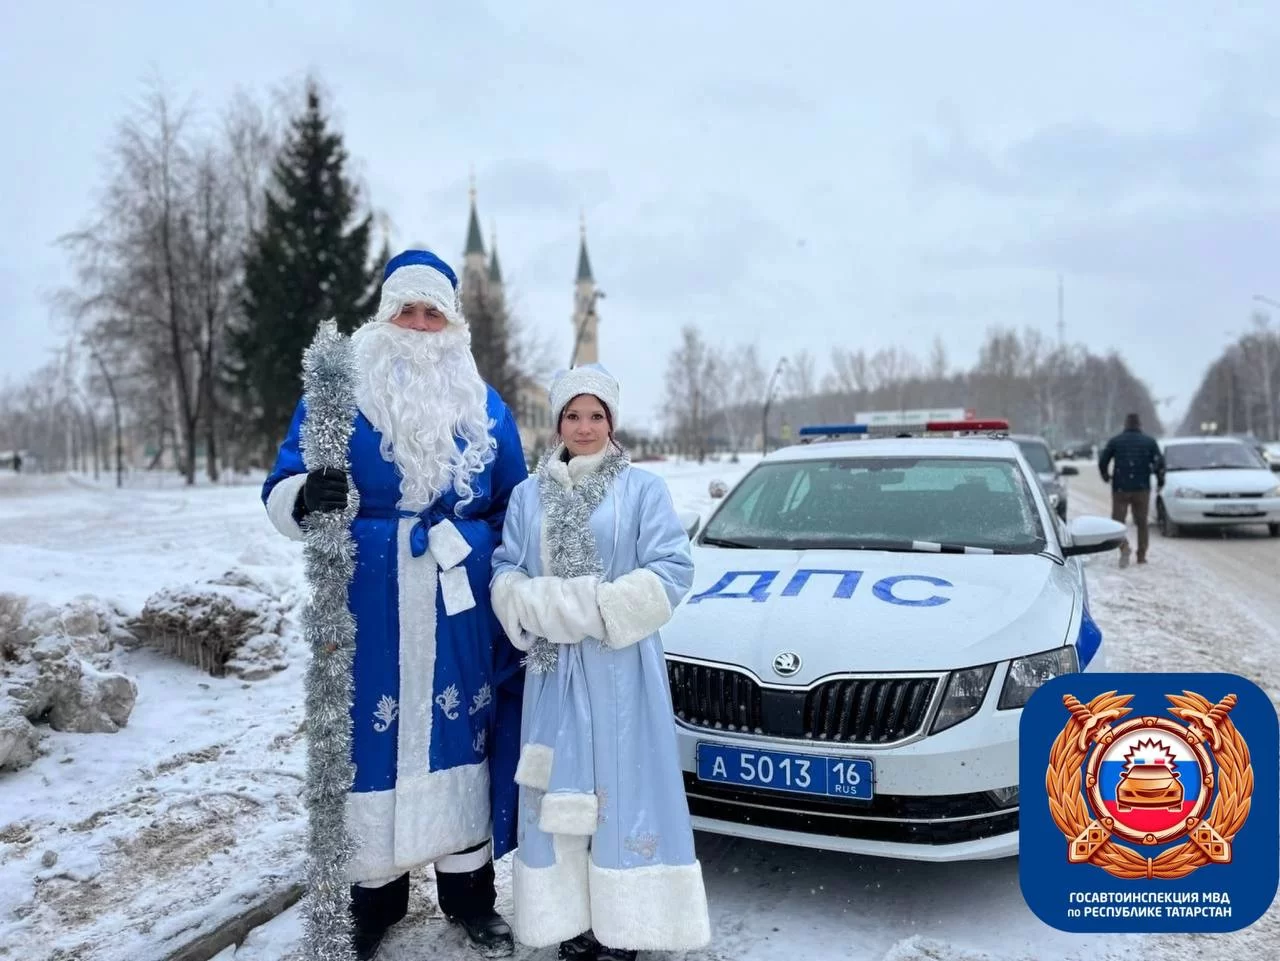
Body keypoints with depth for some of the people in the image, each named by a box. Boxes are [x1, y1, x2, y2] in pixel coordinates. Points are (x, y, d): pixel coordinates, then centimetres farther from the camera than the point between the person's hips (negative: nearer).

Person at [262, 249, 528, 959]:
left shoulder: (486, 408, 11)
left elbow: (514, 511, 16)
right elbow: (279, 494, -1)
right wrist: (304, 498, -25)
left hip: (461, 609, 2)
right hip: (367, 607, -1)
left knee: (461, 730, 6)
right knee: (370, 735, 1)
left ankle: (469, 891, 23)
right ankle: (373, 889, 20)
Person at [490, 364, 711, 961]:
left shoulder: (643, 488, 1)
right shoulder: (527, 496, 11)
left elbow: (672, 571, -7)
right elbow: (505, 575, 6)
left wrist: (599, 609, -17)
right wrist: (544, 609, -15)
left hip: (622, 666, -3)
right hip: (552, 667, 3)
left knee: (622, 789, 0)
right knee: (557, 792, 6)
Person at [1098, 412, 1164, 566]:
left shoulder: (1115, 441, 3)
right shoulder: (1150, 441, 4)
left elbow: (1102, 461, 3)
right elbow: (1160, 462, -5)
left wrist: (1106, 477, 21)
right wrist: (1160, 480, 9)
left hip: (1120, 488, -1)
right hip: (1142, 488, 1)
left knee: (1118, 520, 1)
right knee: (1142, 522, 12)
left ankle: (1124, 545, -25)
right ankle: (1141, 556, 14)